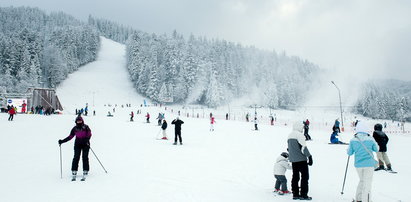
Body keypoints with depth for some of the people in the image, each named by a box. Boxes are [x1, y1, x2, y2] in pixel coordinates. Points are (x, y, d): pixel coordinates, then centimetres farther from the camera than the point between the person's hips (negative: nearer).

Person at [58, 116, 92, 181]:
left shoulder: (86, 127, -2)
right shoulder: (75, 128, 6)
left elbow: (89, 134, -9)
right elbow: (70, 137, 10)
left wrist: (87, 139, -27)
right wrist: (62, 141, 5)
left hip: (85, 144, -2)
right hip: (77, 144, 2)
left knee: (85, 157, -8)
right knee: (76, 157, -7)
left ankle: (85, 172, -3)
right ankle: (74, 172, -5)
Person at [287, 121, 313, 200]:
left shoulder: (290, 135, 13)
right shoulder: (299, 135, -13)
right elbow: (303, 147, -19)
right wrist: (309, 156, -14)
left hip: (293, 159, 8)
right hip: (301, 159, -8)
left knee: (295, 176, 12)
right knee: (305, 176, 0)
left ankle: (295, 194, 15)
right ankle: (303, 194, -1)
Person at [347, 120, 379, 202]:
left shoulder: (353, 140, -6)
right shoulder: (370, 139, -11)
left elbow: (349, 153, 2)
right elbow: (376, 149, 4)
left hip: (358, 164, 3)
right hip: (369, 163, -3)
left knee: (362, 180, 22)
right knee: (367, 183, 5)